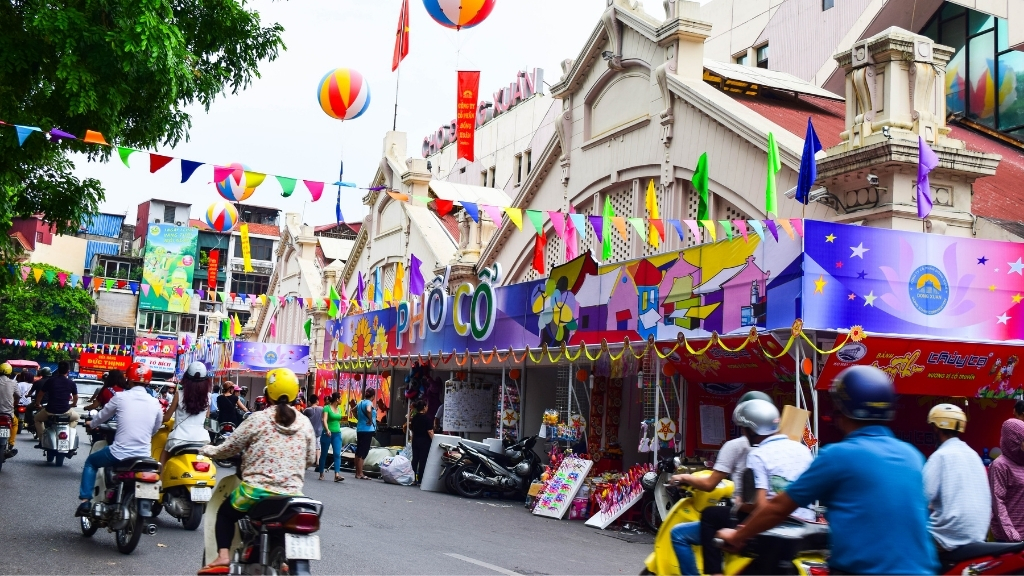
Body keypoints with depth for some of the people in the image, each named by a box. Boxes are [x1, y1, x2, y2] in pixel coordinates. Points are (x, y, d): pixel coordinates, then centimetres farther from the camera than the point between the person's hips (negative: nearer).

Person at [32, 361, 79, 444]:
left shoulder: (50, 381, -1)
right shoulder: (71, 383, 0)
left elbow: (40, 394, 9)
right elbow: (75, 398, 12)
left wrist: (37, 404, 30)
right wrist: (73, 404, 35)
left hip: (50, 411, 0)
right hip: (65, 411, 0)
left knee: (37, 418, 31)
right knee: (76, 417, 33)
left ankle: (42, 441, 20)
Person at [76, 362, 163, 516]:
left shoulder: (120, 397, -4)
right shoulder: (155, 404, 3)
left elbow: (103, 416, 12)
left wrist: (91, 424, 35)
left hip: (119, 454, -2)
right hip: (143, 458, 2)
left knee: (91, 462, 27)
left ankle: (85, 501, 18)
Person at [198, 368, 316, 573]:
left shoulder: (258, 419, -5)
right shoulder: (305, 423, 4)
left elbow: (229, 448, 3)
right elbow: (311, 459, 11)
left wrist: (208, 450, 22)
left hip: (257, 491, -3)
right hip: (291, 495, 3)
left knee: (225, 513, 25)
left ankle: (223, 556, 7)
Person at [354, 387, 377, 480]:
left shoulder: (361, 403, 13)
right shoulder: (369, 403, -12)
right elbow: (368, 410, -33)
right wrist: (370, 420, -19)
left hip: (359, 429, 9)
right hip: (367, 429, -9)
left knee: (358, 452, 13)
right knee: (363, 453, -6)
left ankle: (357, 472, 19)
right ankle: (360, 474, -5)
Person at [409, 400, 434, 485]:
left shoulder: (414, 418, 8)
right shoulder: (427, 418, -12)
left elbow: (412, 429, 14)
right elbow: (430, 431, -17)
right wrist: (433, 440, -10)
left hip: (415, 440, 6)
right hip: (425, 441, -6)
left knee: (415, 460, 10)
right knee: (423, 461, -2)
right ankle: (420, 480, -2)